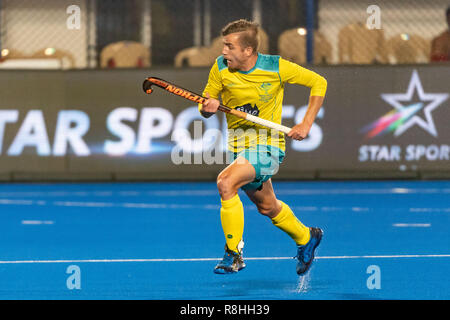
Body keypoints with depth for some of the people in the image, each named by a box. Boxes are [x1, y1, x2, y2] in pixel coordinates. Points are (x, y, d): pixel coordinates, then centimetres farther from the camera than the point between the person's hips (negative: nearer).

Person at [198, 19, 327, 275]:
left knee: (226, 183, -29)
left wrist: (306, 125, -11)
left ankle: (234, 254, -18)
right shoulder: (221, 68, -7)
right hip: (239, 144, 6)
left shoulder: (275, 67, -16)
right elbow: (204, 106, 3)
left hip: (267, 144, -6)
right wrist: (208, 107, -23)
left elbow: (318, 82, -4)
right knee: (267, 207, 21)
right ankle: (306, 237, 49)